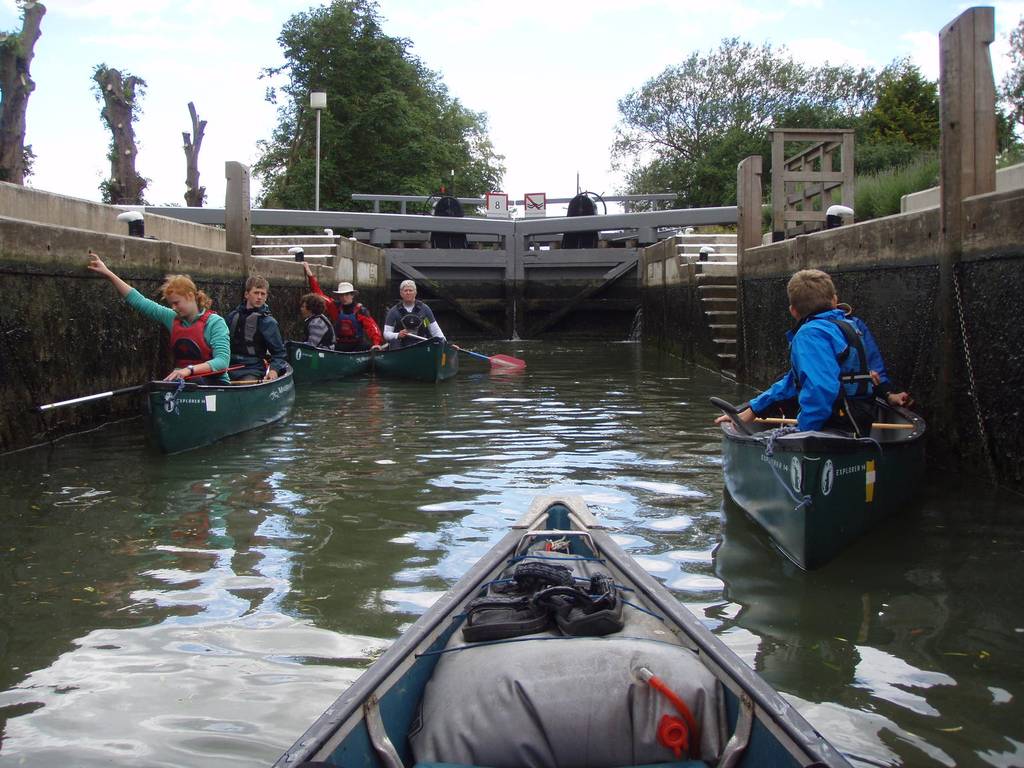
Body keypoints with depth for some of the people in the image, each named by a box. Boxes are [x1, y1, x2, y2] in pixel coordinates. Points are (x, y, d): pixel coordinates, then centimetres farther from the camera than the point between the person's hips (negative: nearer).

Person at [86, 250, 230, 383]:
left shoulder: (214, 322, -6)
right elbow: (138, 301, 16)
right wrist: (108, 273, 14)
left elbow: (222, 361, -16)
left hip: (212, 382, -5)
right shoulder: (172, 318, 12)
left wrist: (190, 370, -28)